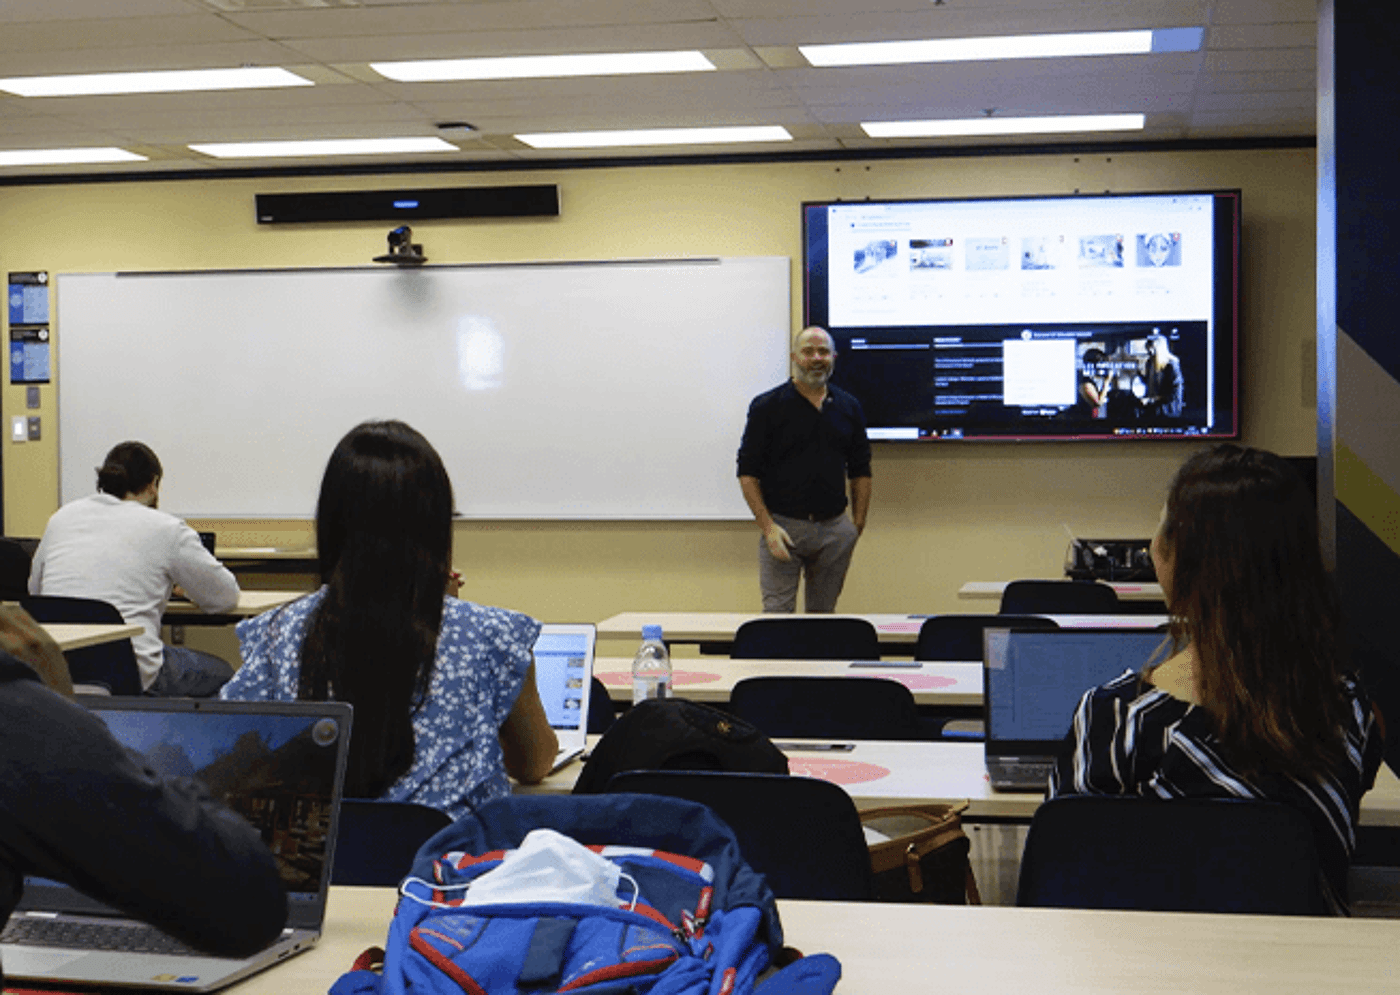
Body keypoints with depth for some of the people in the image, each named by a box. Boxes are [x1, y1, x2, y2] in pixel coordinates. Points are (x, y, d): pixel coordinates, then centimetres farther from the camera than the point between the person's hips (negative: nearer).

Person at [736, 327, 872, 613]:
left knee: (823, 614, 8)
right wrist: (767, 526, -12)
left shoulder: (849, 408, 9)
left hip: (835, 528, 3)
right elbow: (748, 473, -4)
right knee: (778, 616, -6)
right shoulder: (767, 407, -2)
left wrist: (858, 524, 6)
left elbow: (860, 471, 14)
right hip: (783, 527, -3)